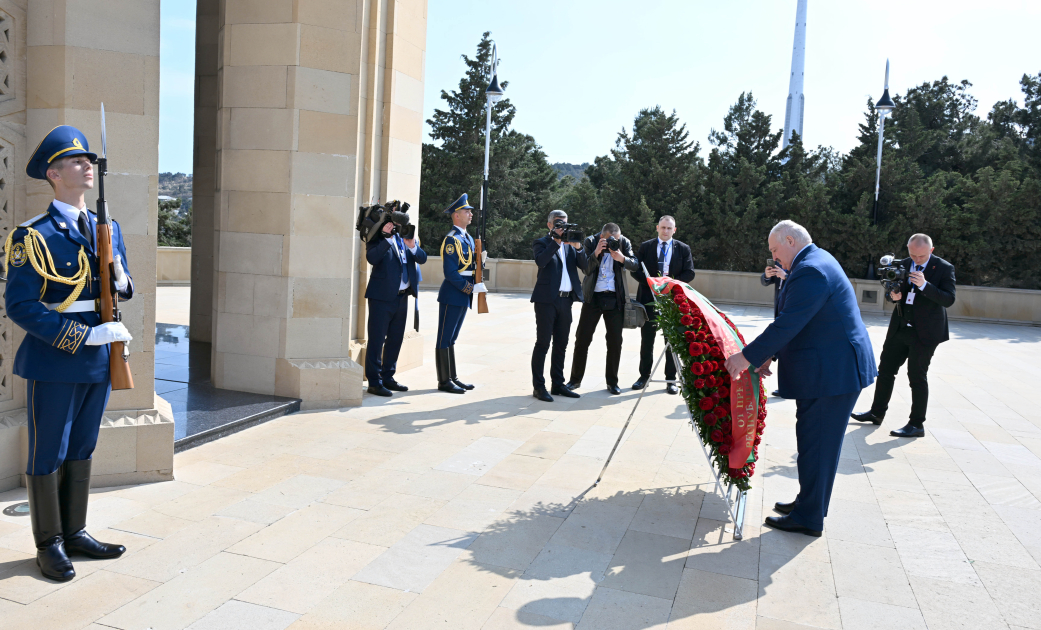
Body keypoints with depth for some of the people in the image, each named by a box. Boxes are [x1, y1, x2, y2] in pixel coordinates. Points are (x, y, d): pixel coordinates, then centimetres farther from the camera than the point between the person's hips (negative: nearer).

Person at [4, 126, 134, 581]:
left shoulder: (108, 230, 10)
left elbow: (122, 288, 20)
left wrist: (121, 280, -6)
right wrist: (85, 335, -21)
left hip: (99, 361, 6)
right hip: (54, 364, -6)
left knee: (82, 450, 16)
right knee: (47, 456, 6)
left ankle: (75, 532, 29)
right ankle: (49, 545, 19)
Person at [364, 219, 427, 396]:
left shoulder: (406, 237, 12)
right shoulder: (377, 239, -5)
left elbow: (422, 258, 3)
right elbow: (371, 258, -23)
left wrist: (412, 246, -16)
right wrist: (387, 238, -25)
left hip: (402, 297, 7)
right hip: (382, 296, -7)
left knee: (396, 339, 14)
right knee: (377, 340, -3)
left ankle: (388, 377, 27)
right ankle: (374, 382, 2)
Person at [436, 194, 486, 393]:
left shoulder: (468, 238, 15)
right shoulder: (451, 239, -14)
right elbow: (451, 273, -19)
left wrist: (480, 259, -2)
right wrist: (472, 288, -19)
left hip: (464, 295, 9)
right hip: (452, 295, -9)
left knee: (451, 339, 15)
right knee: (444, 339, -2)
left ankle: (453, 377, 20)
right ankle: (444, 381, 3)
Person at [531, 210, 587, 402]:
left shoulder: (569, 245, 16)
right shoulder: (541, 242, 1)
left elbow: (583, 264, 5)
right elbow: (540, 261, -20)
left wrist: (577, 246, -9)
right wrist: (556, 241, -18)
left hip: (566, 300, 6)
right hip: (547, 299, -6)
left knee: (561, 345, 11)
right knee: (543, 343, -3)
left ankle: (558, 384, 19)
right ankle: (538, 387, 1)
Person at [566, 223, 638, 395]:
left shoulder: (624, 243, -1)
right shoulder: (590, 242, -5)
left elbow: (635, 265, -8)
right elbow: (586, 268, -10)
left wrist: (622, 259, -27)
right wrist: (596, 253, -26)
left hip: (615, 298, 1)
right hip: (593, 297, -1)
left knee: (615, 341, 4)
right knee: (582, 338, 3)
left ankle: (612, 381, 18)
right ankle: (575, 379, 16)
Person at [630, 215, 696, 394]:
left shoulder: (683, 249, 6)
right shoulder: (645, 246, 6)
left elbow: (689, 273, 0)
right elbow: (635, 270, 1)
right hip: (649, 297, 1)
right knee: (647, 340, 7)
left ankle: (671, 379, 11)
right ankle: (644, 376, 18)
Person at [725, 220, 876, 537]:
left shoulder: (809, 272, -21)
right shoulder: (818, 260, 14)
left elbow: (787, 324, -25)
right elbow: (792, 321, 16)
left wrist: (747, 357, -18)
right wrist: (770, 354, 12)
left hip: (831, 371, -11)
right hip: (838, 367, 11)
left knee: (815, 443, -1)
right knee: (822, 442, 19)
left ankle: (808, 518, 10)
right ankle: (810, 503, 31)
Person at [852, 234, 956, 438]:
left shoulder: (944, 268, -8)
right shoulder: (903, 264, 6)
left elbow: (949, 299, -16)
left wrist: (925, 285, -28)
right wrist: (894, 294, -9)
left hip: (924, 333, -6)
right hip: (900, 329, 6)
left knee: (917, 376, -1)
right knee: (885, 369, 12)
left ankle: (917, 424, 9)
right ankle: (877, 413, 26)